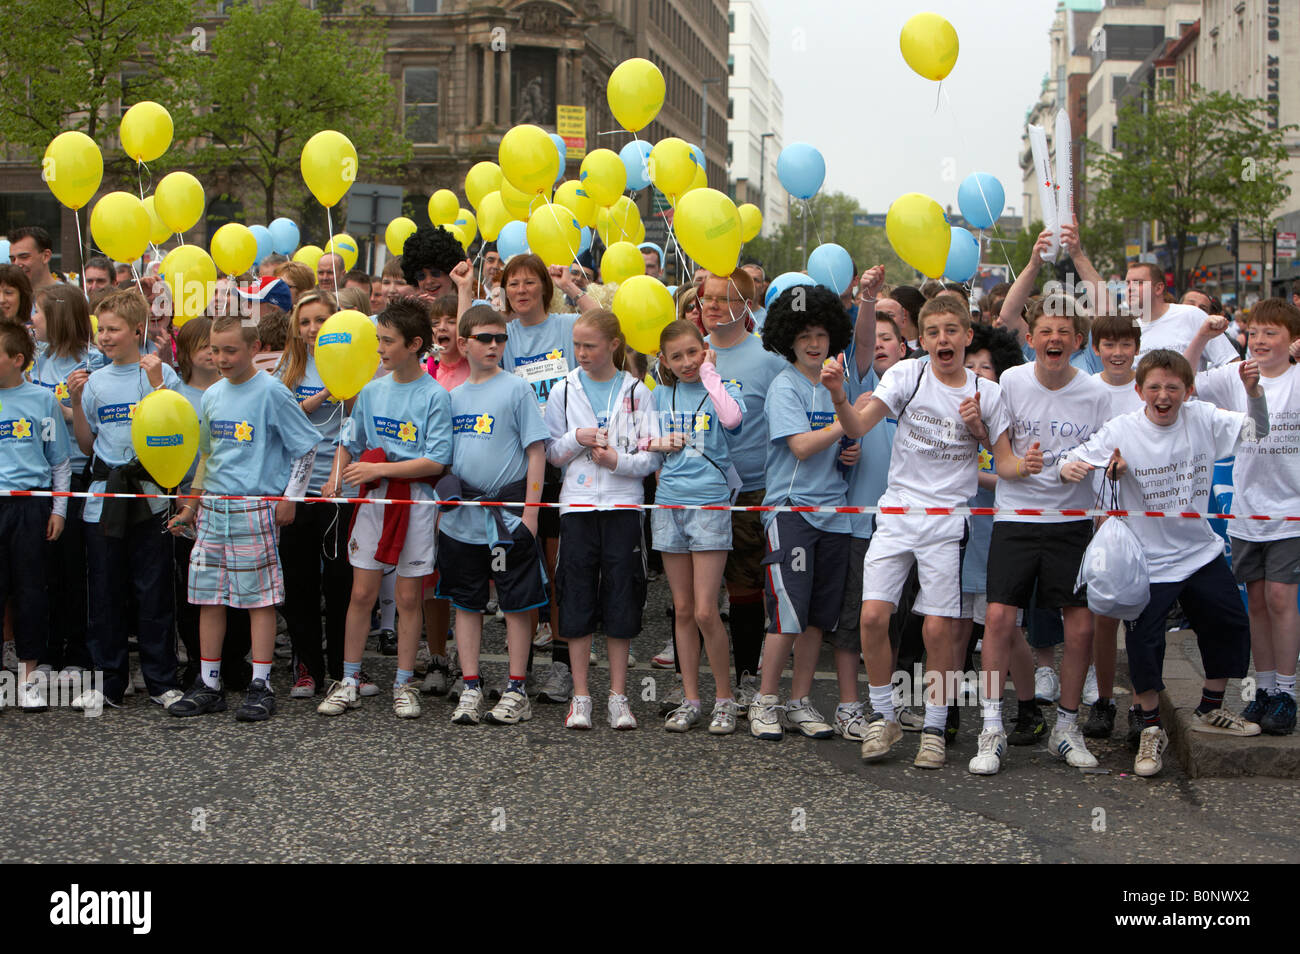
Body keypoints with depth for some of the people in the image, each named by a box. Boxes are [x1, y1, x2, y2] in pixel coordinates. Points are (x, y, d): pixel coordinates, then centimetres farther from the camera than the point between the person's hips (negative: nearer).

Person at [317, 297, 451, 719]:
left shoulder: (435, 396, -7)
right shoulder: (372, 391, 8)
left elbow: (435, 461, -13)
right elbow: (350, 442, 20)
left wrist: (379, 468, -16)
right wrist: (336, 477, 4)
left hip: (415, 501, -3)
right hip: (373, 498, 4)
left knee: (408, 597, 4)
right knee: (361, 593, 4)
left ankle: (404, 684, 14)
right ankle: (349, 682, 13)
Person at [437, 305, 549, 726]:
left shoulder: (517, 388, -3)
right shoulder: (454, 395, 11)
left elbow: (536, 450, -6)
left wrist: (530, 510, -12)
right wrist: (442, 504, 10)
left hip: (508, 513, -5)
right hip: (461, 517, 5)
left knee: (516, 604, 2)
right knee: (466, 603, 8)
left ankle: (516, 691, 9)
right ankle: (471, 688, 15)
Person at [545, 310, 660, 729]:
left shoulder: (637, 392, 3)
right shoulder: (564, 391, 7)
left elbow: (653, 457, 1)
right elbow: (550, 452, 8)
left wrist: (618, 460, -16)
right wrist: (577, 439, -10)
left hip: (623, 505, -1)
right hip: (577, 504, 1)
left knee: (621, 595, 2)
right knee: (577, 598, 0)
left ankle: (618, 695, 11)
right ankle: (580, 696, 9)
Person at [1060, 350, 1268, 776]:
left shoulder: (1202, 418, -5)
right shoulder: (1121, 430, -14)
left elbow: (1256, 433, 2)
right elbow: (1075, 460, -17)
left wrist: (1253, 391, -16)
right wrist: (1068, 468, -42)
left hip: (1201, 551, 5)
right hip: (1148, 560, -4)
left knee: (1230, 627, 15)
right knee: (1144, 642, -9)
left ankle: (1210, 711, 37)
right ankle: (1150, 728, 13)